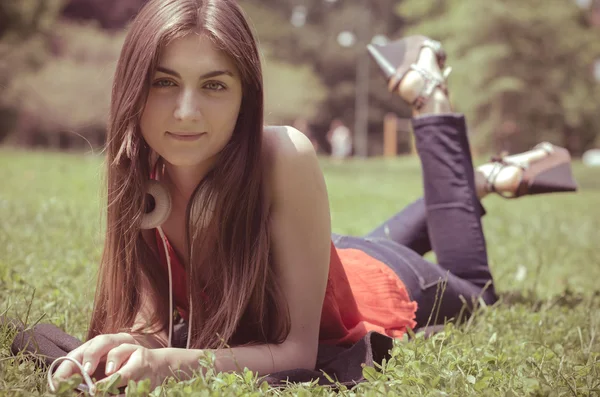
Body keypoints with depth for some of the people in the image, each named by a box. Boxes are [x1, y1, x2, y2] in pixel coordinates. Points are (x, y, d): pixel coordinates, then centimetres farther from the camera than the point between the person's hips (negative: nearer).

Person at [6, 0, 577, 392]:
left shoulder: (284, 156, -43)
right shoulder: (141, 175, -30)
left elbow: (299, 350, -40)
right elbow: (153, 320, -24)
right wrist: (123, 347, -47)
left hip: (383, 287, -3)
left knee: (473, 286, 32)